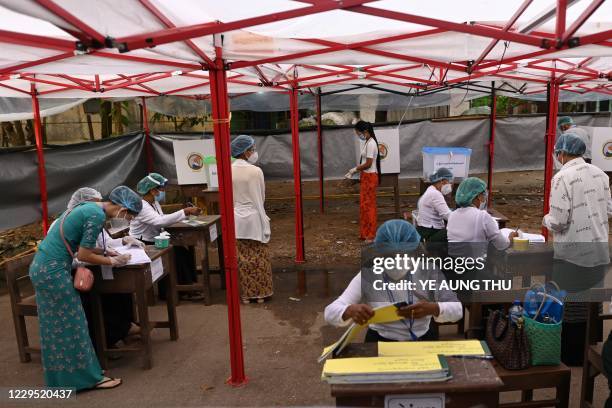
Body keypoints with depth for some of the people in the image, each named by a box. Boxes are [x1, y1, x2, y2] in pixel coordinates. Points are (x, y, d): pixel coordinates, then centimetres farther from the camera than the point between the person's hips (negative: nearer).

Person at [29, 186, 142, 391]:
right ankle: (89, 377, 15)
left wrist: (109, 251, 10)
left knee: (54, 326, 17)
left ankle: (60, 377, 30)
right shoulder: (98, 215, -19)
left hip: (42, 266, 10)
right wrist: (113, 261, -4)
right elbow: (83, 255, -16)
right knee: (70, 325, 2)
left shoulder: (90, 207, 10)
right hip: (53, 271, -10)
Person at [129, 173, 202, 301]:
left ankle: (188, 286, -3)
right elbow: (160, 221, -35)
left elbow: (163, 220, 4)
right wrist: (185, 212, -37)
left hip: (154, 243, 9)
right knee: (176, 254, -21)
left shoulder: (154, 203, 8)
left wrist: (186, 212, -11)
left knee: (184, 251, -8)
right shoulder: (141, 206, -21)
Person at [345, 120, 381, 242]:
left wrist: (355, 169, -8)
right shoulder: (367, 142, 13)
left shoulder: (371, 144, -17)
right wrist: (353, 172, 9)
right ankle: (365, 232, 22)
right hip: (365, 177, 10)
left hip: (370, 177, -10)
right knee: (363, 204, 13)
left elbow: (368, 164, -20)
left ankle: (371, 235, 6)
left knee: (369, 205, -3)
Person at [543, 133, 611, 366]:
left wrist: (546, 220, 2)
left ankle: (570, 356, 21)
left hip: (573, 253, -6)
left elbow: (558, 222, -19)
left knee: (570, 306, 8)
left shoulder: (563, 177, -16)